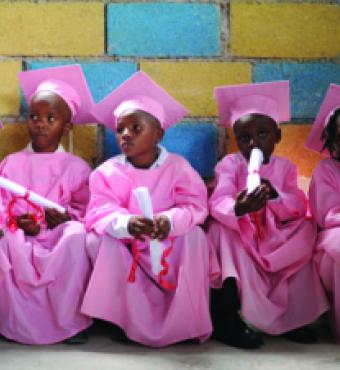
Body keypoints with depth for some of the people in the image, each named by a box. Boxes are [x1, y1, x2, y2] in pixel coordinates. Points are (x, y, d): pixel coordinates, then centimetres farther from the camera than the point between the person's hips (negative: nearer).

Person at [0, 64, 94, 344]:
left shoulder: (76, 168, 10)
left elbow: (85, 207, 7)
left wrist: (67, 216, -14)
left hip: (58, 238, -1)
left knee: (76, 235, -36)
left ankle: (70, 321, -21)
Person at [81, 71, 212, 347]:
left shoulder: (177, 167, -10)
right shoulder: (108, 172, -9)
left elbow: (196, 207, -17)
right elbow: (100, 212, -19)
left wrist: (171, 221, -39)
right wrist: (126, 224, -41)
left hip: (170, 247, 0)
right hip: (125, 247, 1)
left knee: (194, 238, -26)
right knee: (99, 239, -25)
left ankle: (188, 319, -12)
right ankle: (122, 316, -12)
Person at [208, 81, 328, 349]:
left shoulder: (285, 167, 2)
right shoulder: (230, 164, -8)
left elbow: (299, 208, -9)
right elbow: (217, 203, -25)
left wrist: (275, 195, -31)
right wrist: (237, 209, -49)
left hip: (274, 237, 3)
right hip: (238, 235, -3)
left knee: (306, 229, -19)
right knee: (222, 229, -32)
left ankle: (292, 315, -15)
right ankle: (226, 316, -30)